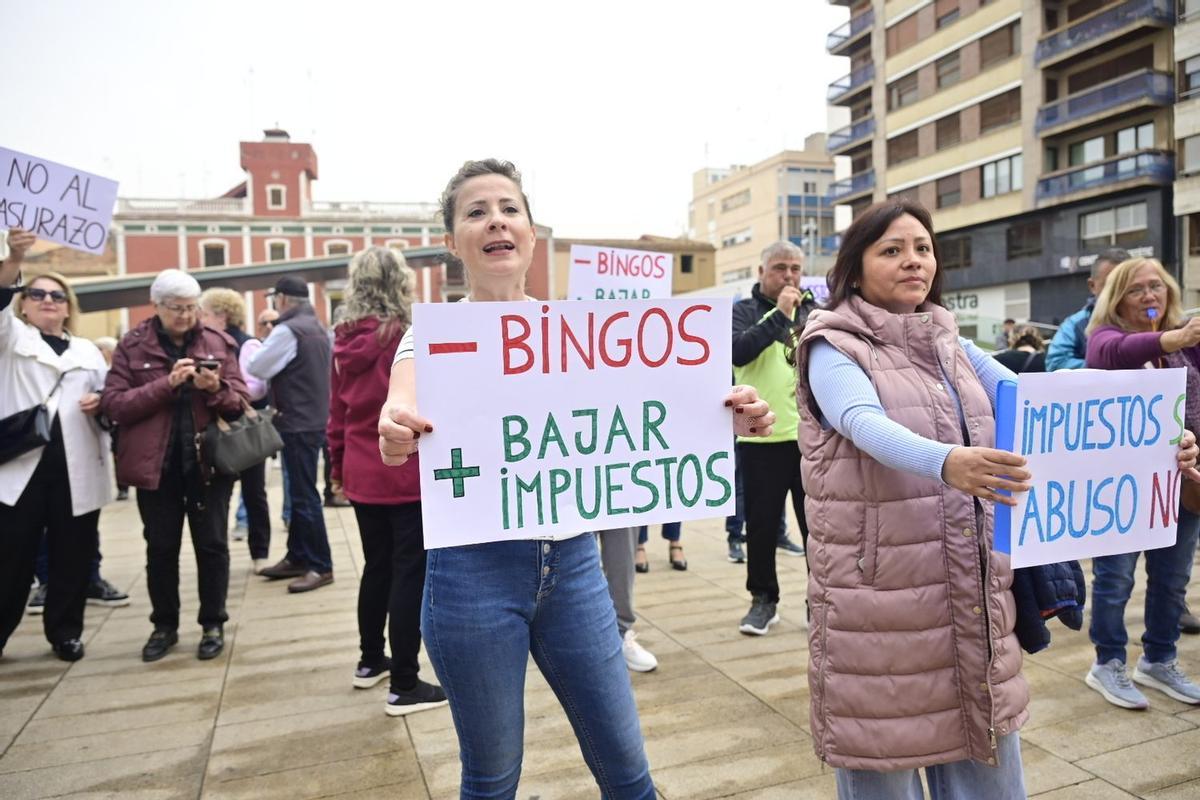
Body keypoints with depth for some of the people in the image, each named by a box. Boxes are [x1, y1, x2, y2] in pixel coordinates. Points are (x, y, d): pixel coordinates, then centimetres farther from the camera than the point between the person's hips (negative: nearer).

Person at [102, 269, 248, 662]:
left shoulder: (218, 342, 2)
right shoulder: (132, 345, 0)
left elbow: (241, 401, 1)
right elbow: (113, 404, -8)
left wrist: (216, 389, -20)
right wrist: (166, 384, -19)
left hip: (208, 461, 0)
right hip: (155, 463, 0)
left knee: (212, 544, 7)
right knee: (161, 547, 11)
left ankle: (213, 624, 21)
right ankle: (165, 625, 27)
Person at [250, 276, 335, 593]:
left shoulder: (288, 330, -15)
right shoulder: (318, 330, 14)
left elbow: (256, 368, -10)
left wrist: (261, 345, 8)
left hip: (298, 424, -10)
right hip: (314, 420, 10)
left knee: (304, 495, -5)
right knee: (299, 492, 16)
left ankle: (320, 567, 0)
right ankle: (297, 558, 24)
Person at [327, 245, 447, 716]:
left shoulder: (345, 342, 5)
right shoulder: (406, 338, -13)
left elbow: (336, 414, 10)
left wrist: (339, 468, 19)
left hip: (362, 475, 7)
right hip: (408, 475, -7)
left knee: (377, 567, 20)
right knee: (410, 574, 0)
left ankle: (370, 661, 34)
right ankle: (404, 686, 7)